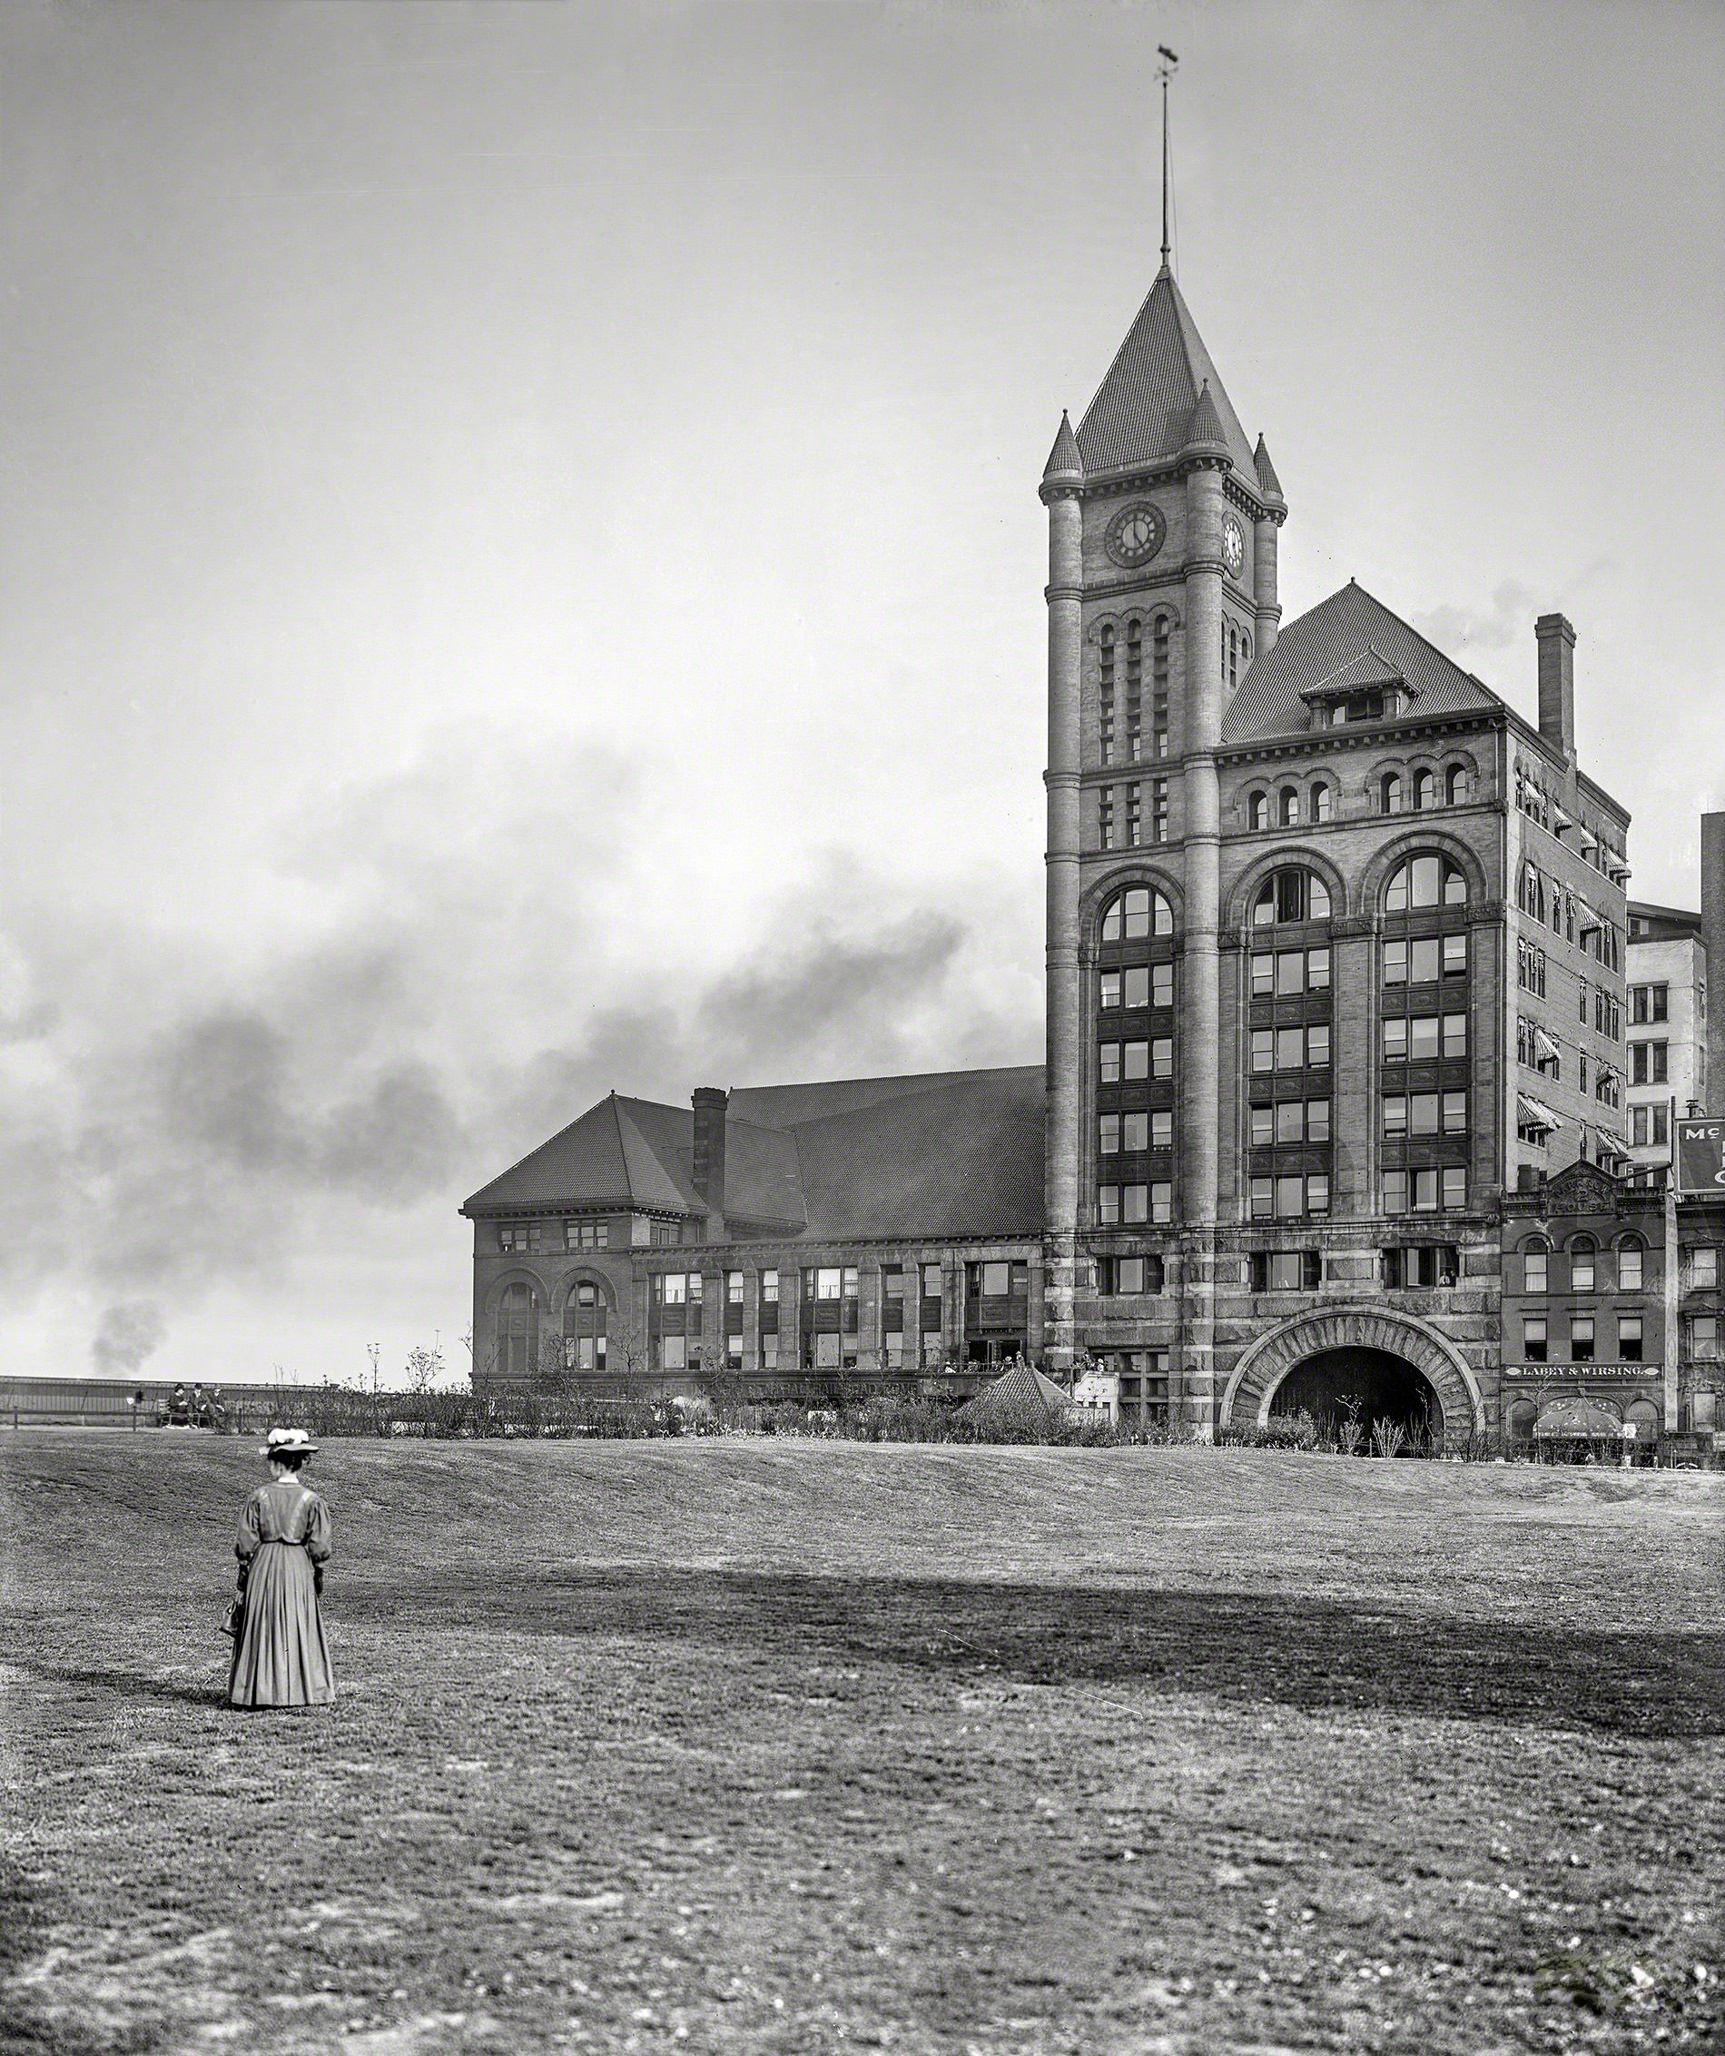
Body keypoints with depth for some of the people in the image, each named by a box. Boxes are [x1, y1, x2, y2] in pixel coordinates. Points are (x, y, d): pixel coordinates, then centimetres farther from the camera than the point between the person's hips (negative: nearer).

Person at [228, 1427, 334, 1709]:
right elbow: (319, 1548, -6)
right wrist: (318, 1575, 7)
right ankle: (298, 1689, 10)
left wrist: (243, 1575, 7)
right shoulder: (311, 1500, -7)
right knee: (298, 1629, 8)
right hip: (298, 1569, 0)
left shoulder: (259, 1497, -7)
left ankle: (262, 1689, 11)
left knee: (262, 1629, 9)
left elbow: (245, 1544, -4)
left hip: (263, 1568, 0)